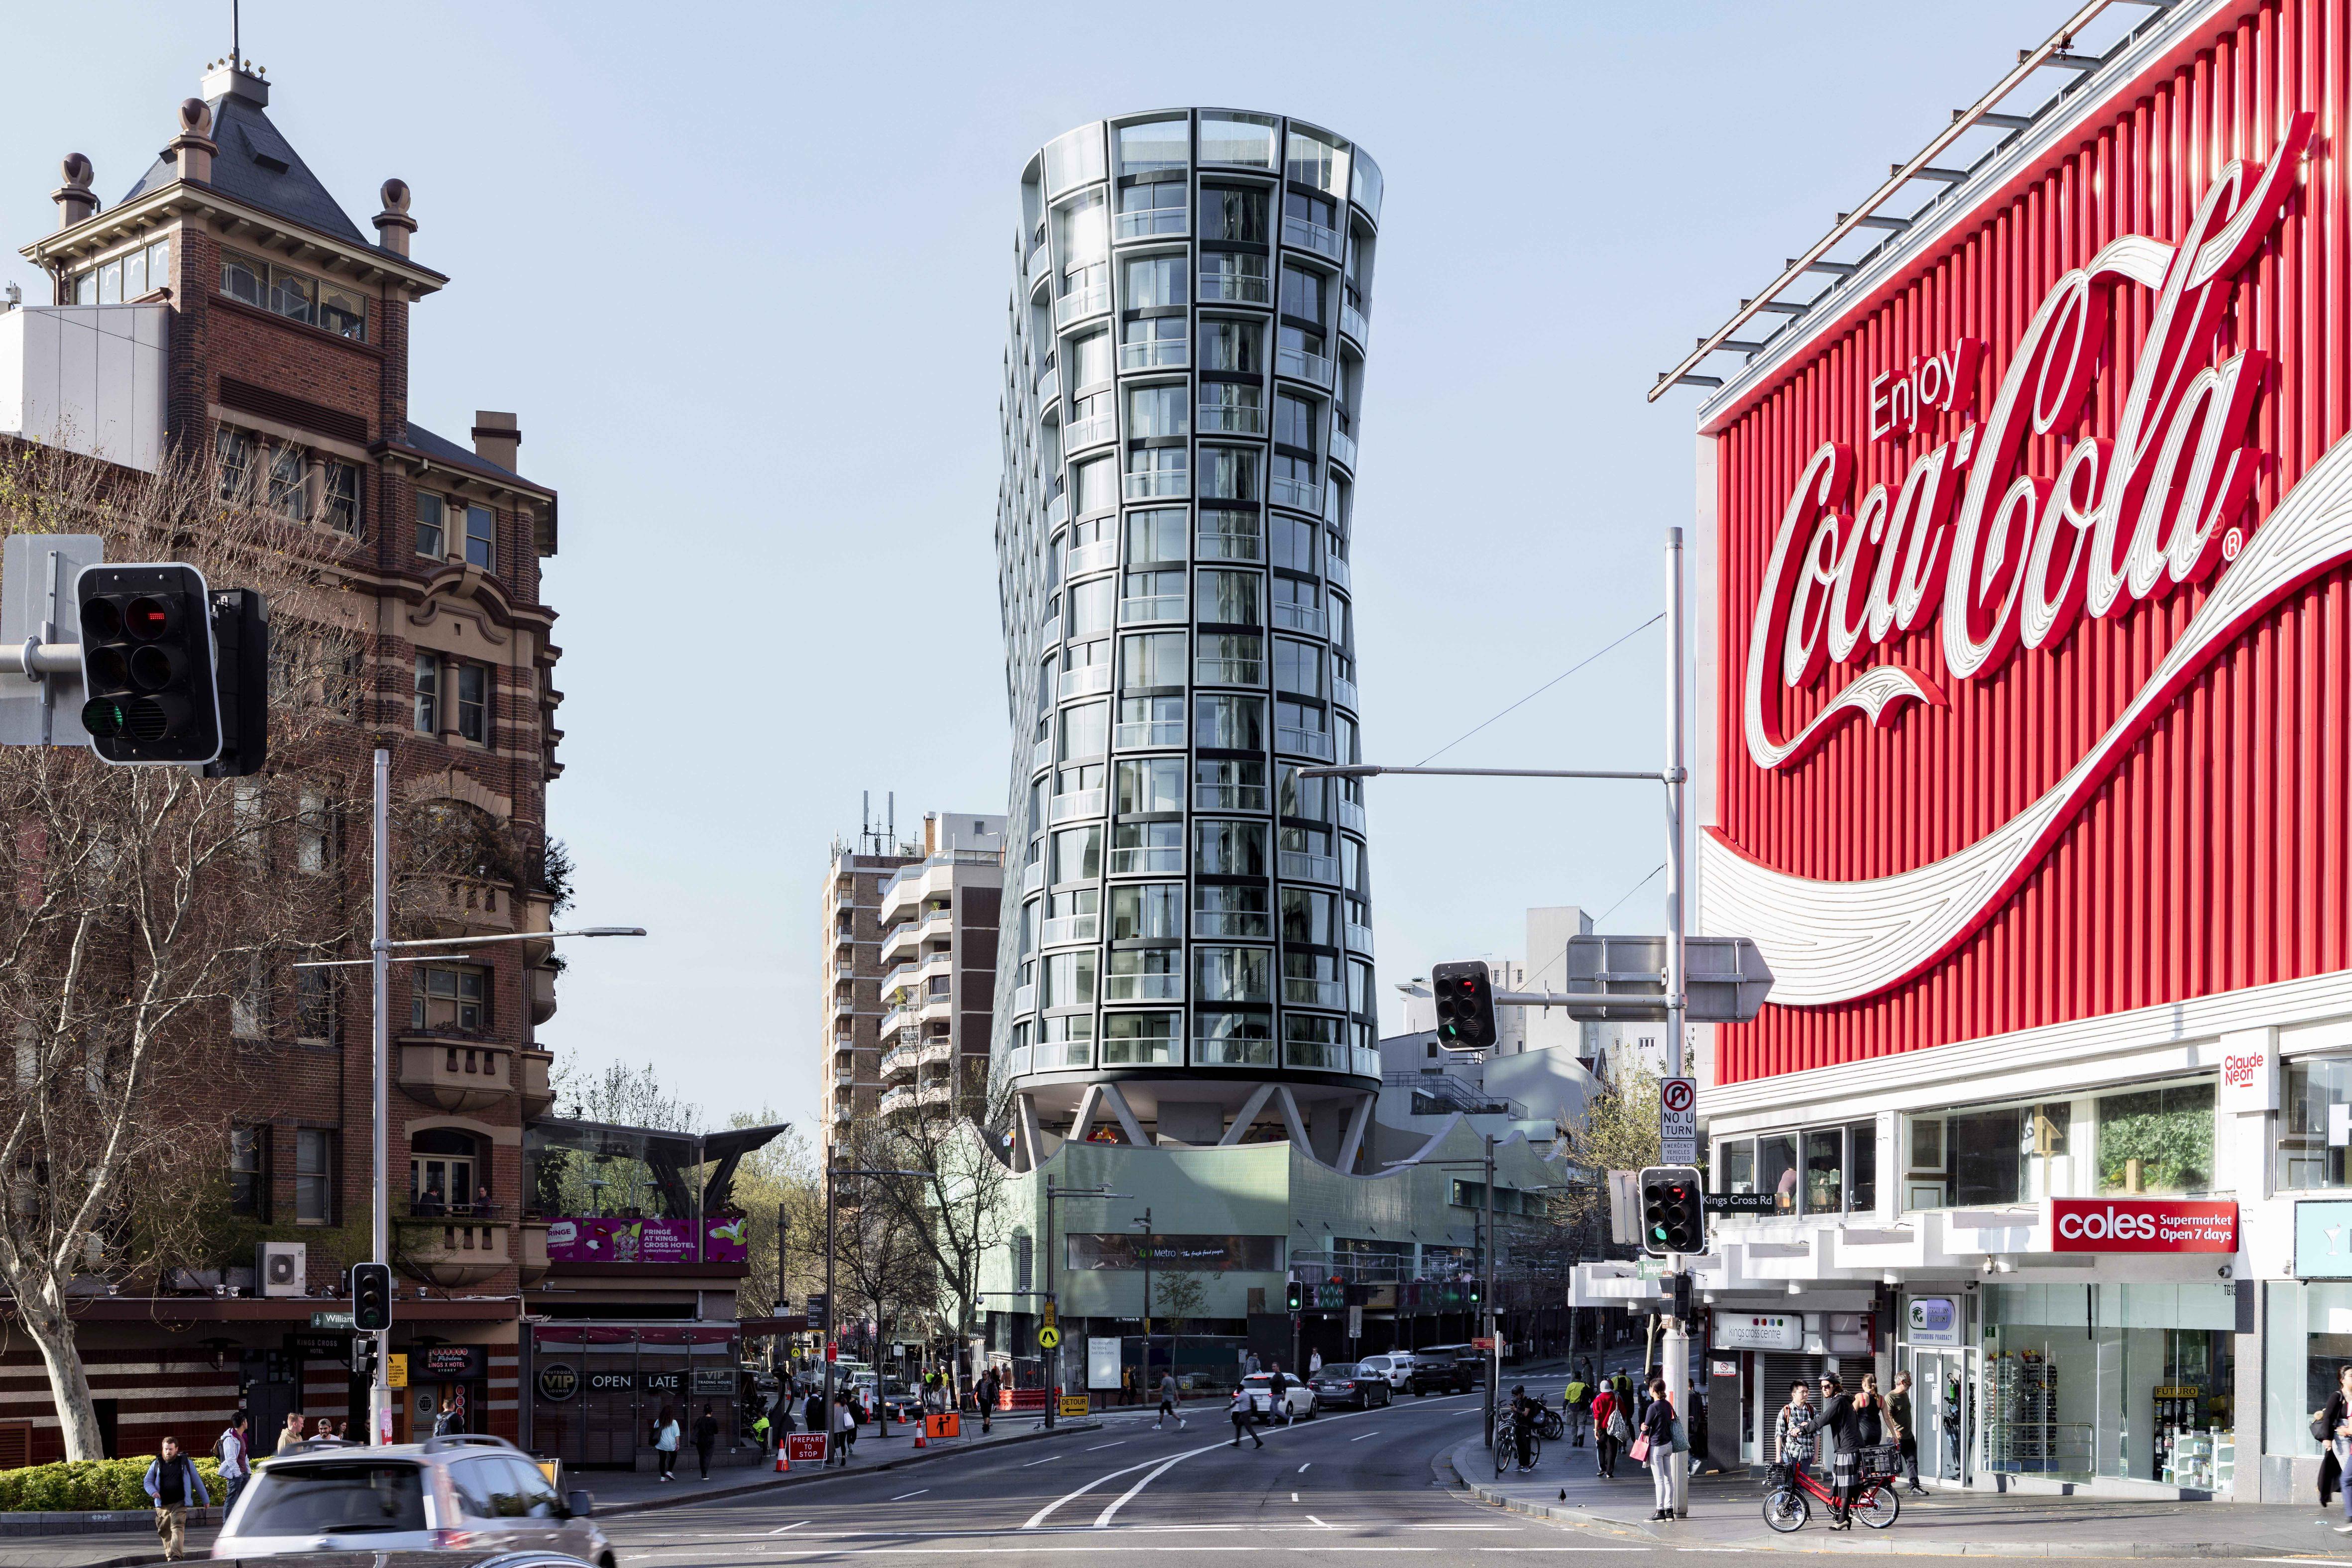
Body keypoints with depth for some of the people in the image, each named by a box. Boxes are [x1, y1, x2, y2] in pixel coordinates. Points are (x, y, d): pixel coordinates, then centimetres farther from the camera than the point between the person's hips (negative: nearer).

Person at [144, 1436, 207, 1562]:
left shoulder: (186, 1463, 8)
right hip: (162, 1505, 3)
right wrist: (153, 1492, -9)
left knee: (178, 1528, -18)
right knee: (165, 1532, 7)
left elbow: (197, 1482, 13)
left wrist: (205, 1500, 15)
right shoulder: (157, 1465, 12)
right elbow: (147, 1482, 14)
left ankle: (176, 1556, -28)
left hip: (179, 1504, -3)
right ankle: (170, 1558, 19)